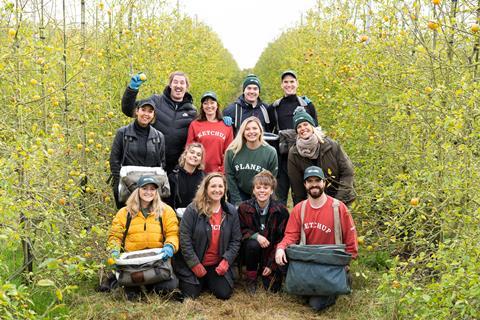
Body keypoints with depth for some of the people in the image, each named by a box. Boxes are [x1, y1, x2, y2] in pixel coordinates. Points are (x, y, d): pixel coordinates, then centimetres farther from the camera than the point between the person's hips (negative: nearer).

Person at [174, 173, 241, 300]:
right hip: (193, 264, -3)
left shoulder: (231, 212, -1)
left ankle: (209, 280, 25)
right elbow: (184, 238, -14)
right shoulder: (193, 210, -12)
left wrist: (226, 261, -11)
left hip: (218, 265, 3)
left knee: (224, 293, -8)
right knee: (191, 295, -8)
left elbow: (236, 240, 1)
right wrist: (195, 265, -15)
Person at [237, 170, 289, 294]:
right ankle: (251, 278, -12)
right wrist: (256, 236, -26)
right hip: (252, 248, 0)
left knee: (273, 287, -13)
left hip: (271, 252, 0)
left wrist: (271, 265, -14)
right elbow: (241, 231, -3)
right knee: (252, 244, -35)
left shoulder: (281, 209, -12)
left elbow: (282, 238, -11)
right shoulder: (244, 207, -9)